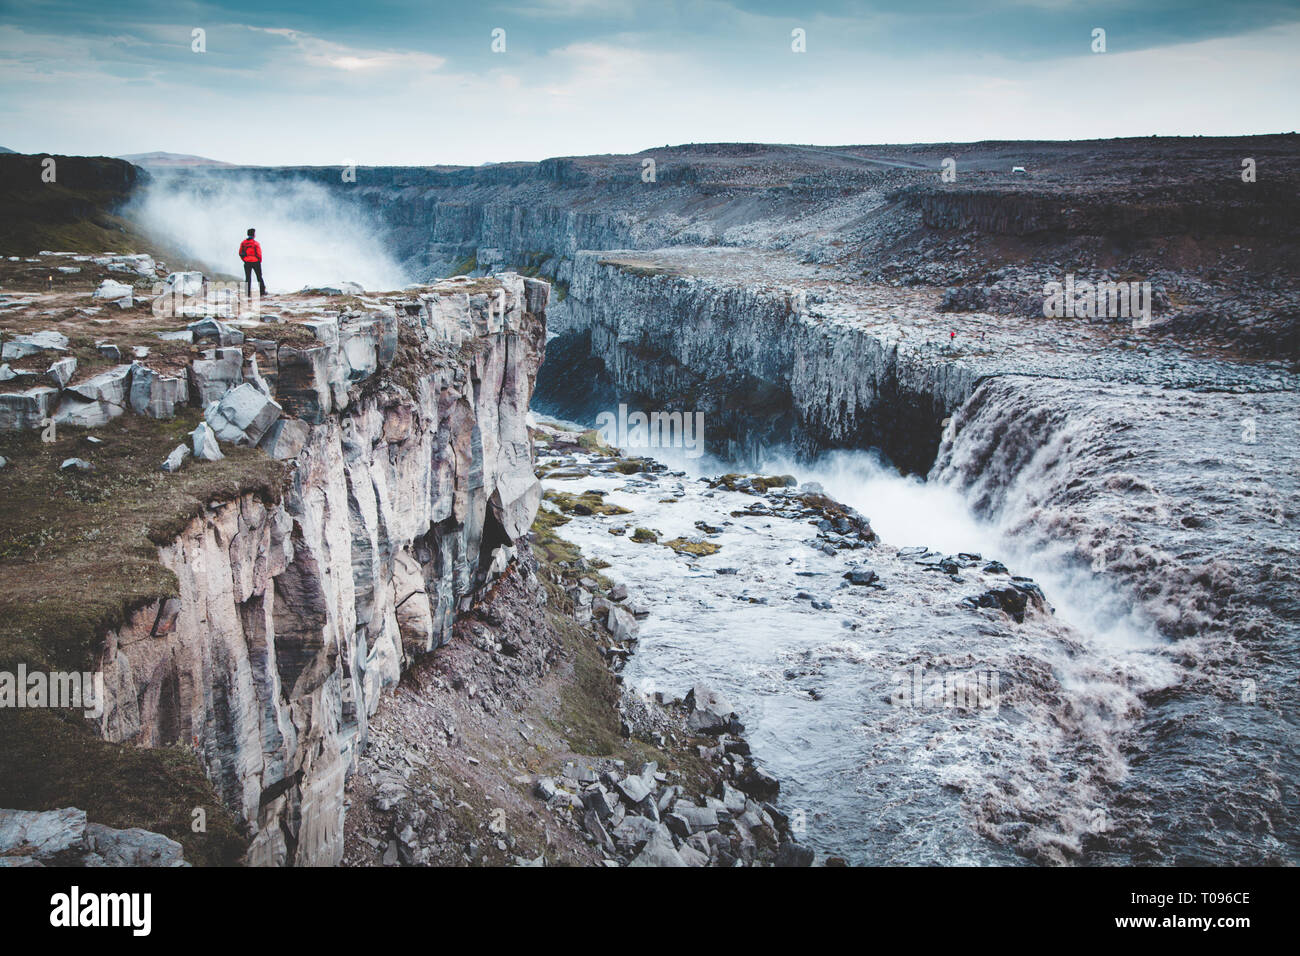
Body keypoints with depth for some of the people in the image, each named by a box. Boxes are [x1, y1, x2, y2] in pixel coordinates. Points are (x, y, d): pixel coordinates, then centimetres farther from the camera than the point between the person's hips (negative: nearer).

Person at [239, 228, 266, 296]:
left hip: (247, 262, 3)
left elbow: (240, 253, 2)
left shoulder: (243, 243, -1)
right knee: (259, 277, 10)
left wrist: (245, 260, 14)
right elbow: (259, 254, -13)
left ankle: (248, 293, 2)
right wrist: (259, 261, 4)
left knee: (248, 278, 7)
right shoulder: (256, 243, -14)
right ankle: (262, 291, 12)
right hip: (256, 262, -3)